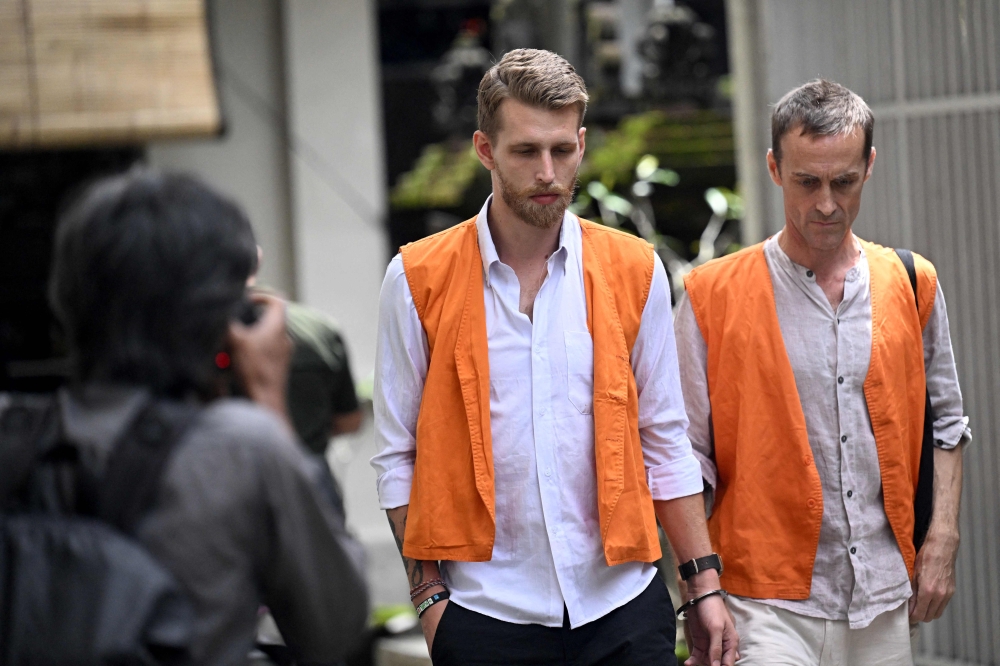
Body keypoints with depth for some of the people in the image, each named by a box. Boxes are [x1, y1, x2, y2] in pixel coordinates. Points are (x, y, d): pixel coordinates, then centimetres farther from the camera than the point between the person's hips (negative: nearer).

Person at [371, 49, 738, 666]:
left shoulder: (635, 270, 4)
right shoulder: (418, 279, -1)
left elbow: (665, 441, 8)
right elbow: (397, 453, 2)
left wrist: (705, 586, 5)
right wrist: (430, 595, -4)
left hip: (623, 612, 1)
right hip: (486, 616, -1)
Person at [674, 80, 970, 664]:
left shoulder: (911, 285, 8)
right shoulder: (713, 296, -2)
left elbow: (945, 420, 16)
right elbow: (687, 452, -2)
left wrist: (943, 540, 6)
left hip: (885, 604, 4)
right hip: (769, 604, -3)